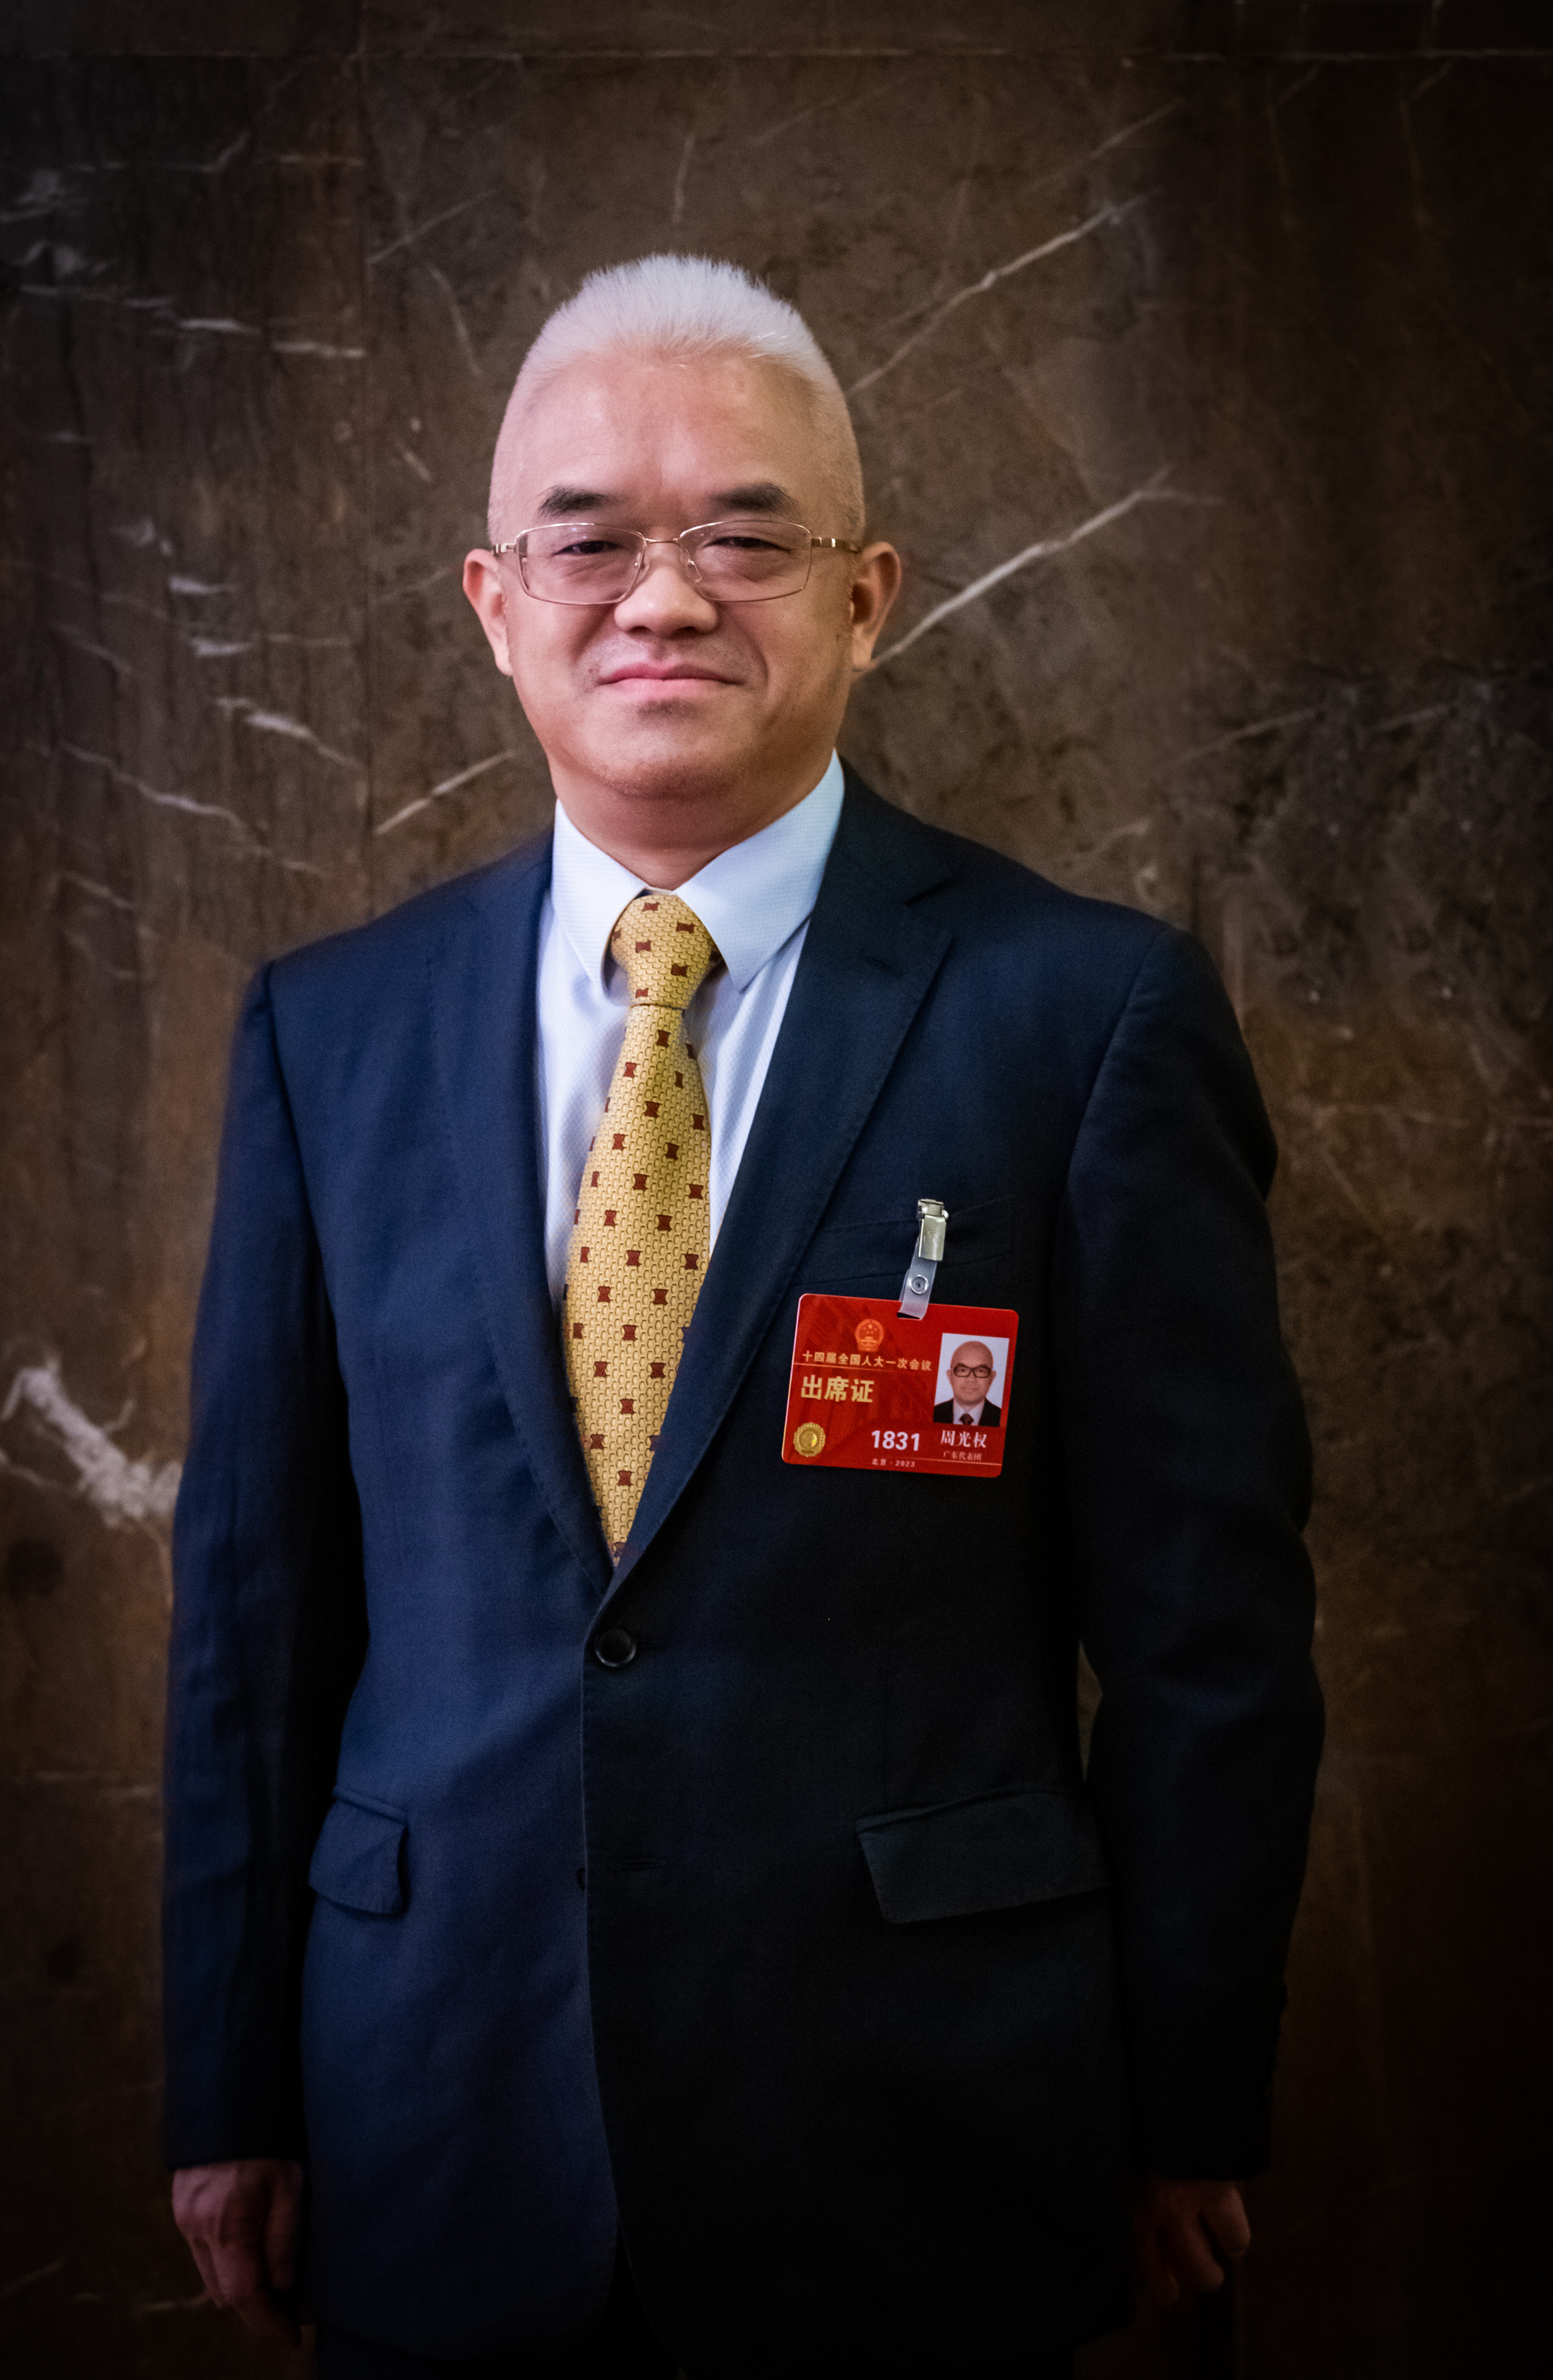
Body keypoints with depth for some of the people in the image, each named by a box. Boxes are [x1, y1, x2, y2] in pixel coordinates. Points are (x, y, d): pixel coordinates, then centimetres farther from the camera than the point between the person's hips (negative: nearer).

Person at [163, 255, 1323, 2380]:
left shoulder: (1090, 1010, -6)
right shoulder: (330, 1030, 4)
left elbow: (1206, 1611, -4)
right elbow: (258, 1591, 6)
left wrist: (1185, 2122, -2)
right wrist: (236, 2098, 7)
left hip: (919, 2154, -2)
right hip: (437, 2139, 3)